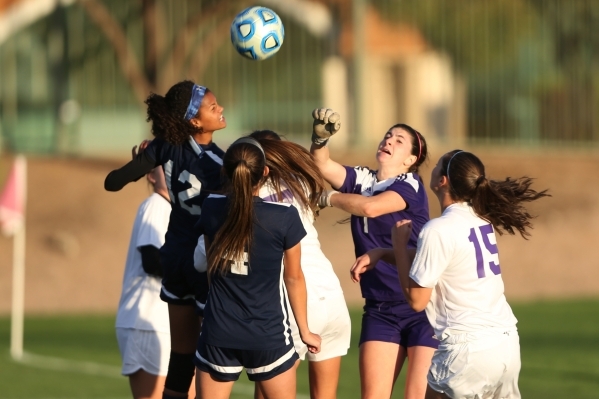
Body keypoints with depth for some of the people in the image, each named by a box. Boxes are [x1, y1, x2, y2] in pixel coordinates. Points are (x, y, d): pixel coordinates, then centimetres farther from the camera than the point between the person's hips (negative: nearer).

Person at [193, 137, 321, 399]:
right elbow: (293, 278, -1)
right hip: (268, 336, -2)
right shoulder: (285, 217, -13)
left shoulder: (212, 210, -5)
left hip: (219, 335, 2)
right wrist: (305, 331, 12)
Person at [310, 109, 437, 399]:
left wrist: (330, 198, -7)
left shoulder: (411, 185, -8)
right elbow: (322, 164, -2)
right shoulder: (362, 180, 10)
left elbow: (370, 207, -23)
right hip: (380, 309, 5)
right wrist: (320, 136, -22)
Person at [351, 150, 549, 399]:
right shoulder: (480, 218, 9)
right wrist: (380, 253, 15)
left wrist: (399, 244, -1)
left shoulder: (438, 230, -15)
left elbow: (416, 300, -10)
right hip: (507, 341, 8)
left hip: (470, 348, -8)